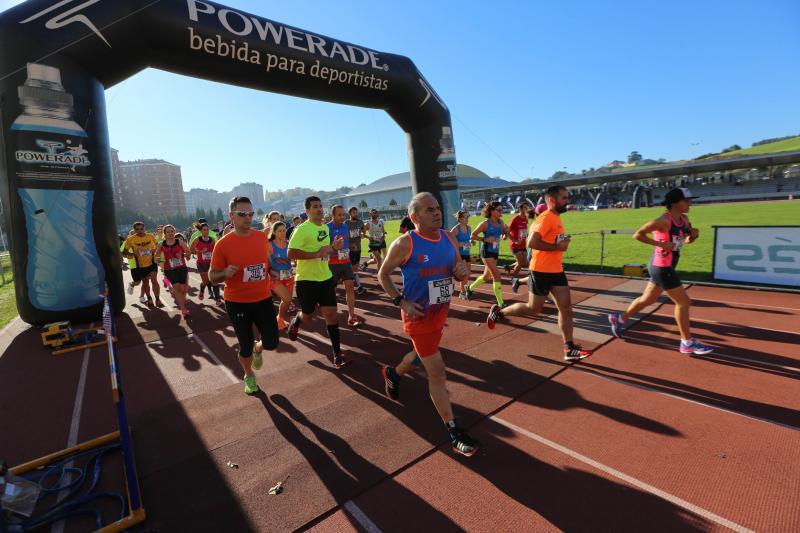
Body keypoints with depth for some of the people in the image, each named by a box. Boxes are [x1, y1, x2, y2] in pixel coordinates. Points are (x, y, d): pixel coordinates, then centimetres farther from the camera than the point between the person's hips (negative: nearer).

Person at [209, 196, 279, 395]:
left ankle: (258, 350, 39)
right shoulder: (223, 244, -12)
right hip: (237, 303, -3)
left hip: (263, 299, 3)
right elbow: (212, 276, -6)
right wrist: (225, 273, -27)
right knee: (245, 347, 10)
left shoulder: (262, 237, -1)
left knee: (272, 342, 2)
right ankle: (249, 376, 40)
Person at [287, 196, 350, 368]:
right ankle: (295, 322, 49)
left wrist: (334, 247, 2)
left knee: (331, 315, 1)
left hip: (326, 278, 5)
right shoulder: (302, 229, -15)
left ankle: (337, 354, 9)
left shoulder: (325, 227, 8)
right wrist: (317, 254, -26)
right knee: (307, 317, 11)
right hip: (306, 280, -5)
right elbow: (291, 253, -23)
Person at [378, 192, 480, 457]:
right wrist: (401, 301, -16)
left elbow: (459, 271, 11)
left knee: (423, 355, 28)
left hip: (441, 312, 7)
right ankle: (454, 434, 12)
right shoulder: (405, 244, -17)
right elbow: (383, 275, -5)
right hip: (418, 315, -7)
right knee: (437, 372, -3)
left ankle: (392, 373, 59)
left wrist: (462, 271, -14)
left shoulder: (449, 238, 0)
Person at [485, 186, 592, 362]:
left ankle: (569, 349, 12)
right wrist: (557, 247, -20)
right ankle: (498, 312, 21)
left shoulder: (556, 218, 13)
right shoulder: (546, 218, -16)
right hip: (542, 271, -9)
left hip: (556, 270, 9)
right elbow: (531, 242, -26)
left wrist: (562, 243, 13)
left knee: (566, 308, 5)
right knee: (533, 310, 2)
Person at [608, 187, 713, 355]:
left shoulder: (684, 219, 8)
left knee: (648, 299, 19)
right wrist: (661, 244, -23)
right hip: (661, 267, -9)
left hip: (664, 267, 9)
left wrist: (693, 234, -3)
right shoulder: (664, 220, -19)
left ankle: (619, 318, 33)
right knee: (683, 302, -1)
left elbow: (687, 240, 19)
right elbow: (638, 234, -21)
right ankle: (687, 342, 12)